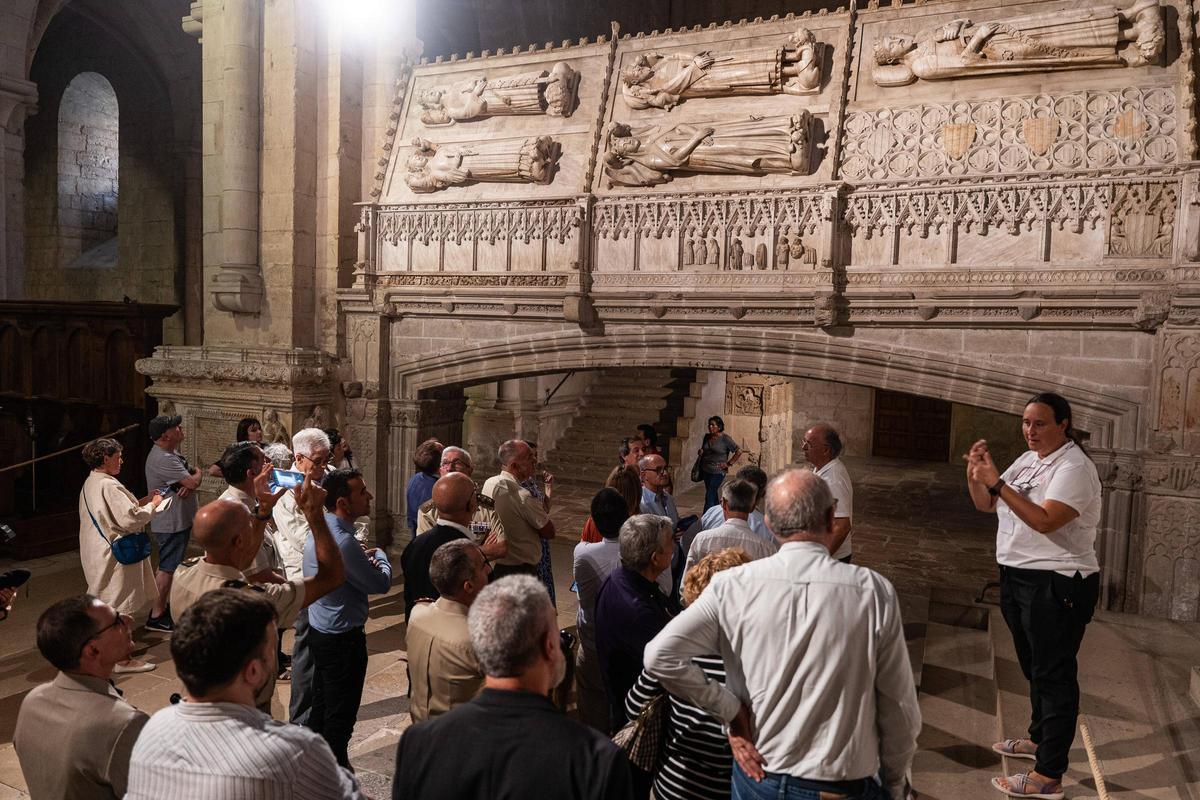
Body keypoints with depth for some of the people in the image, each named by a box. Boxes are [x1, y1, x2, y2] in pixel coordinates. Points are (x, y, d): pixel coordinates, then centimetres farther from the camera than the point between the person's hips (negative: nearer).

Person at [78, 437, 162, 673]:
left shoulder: (90, 483, 10)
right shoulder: (108, 486, -22)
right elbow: (129, 519, -26)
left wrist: (142, 502, 10)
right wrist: (152, 505, -11)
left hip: (98, 553, 10)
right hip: (116, 554, -10)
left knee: (105, 604, 21)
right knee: (120, 606, -2)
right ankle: (122, 660, 5)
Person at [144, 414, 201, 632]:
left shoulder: (171, 453, 10)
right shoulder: (163, 459, -24)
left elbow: (191, 482, 8)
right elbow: (194, 481, -25)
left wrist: (189, 484, -16)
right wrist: (196, 474, -2)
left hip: (180, 520, 10)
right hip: (171, 523, -10)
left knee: (172, 565, 20)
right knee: (166, 568, -4)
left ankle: (169, 606, 32)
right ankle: (157, 616, 3)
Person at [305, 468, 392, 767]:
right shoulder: (342, 541, -29)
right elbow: (381, 583, -19)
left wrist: (367, 559, -3)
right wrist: (380, 556, 0)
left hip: (320, 630, 10)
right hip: (343, 638, -10)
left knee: (321, 704, 23)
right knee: (341, 714, 6)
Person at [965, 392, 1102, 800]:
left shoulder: (1074, 467, -17)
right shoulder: (1027, 460, 10)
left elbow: (1044, 521, -29)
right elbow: (986, 505, 11)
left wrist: (997, 481, -30)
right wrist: (975, 475, -8)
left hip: (1055, 585, -9)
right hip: (1018, 578, 9)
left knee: (1054, 675, -1)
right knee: (1034, 667, 23)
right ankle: (1039, 739, 41)